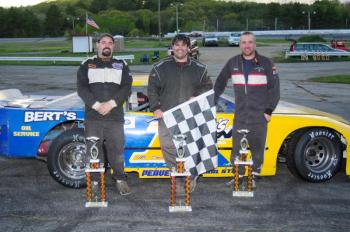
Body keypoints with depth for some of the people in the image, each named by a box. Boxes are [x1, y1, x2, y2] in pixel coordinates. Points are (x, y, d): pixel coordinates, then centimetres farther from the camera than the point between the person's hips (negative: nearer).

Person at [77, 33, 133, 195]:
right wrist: (96, 105, -14)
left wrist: (111, 103, -13)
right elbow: (81, 88, 0)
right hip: (92, 117, 0)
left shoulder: (122, 66, 13)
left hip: (115, 117, 0)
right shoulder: (87, 65, 12)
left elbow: (126, 88, 1)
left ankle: (120, 179, 17)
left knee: (117, 149, 1)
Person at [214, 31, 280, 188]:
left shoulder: (265, 63, -1)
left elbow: (274, 88, 1)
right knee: (236, 148, 4)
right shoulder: (233, 63, 6)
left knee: (257, 148, 6)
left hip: (259, 116, -2)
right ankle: (238, 176, 19)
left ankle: (254, 176, 21)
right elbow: (220, 83, 16)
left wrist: (269, 110, -5)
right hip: (239, 115, 2)